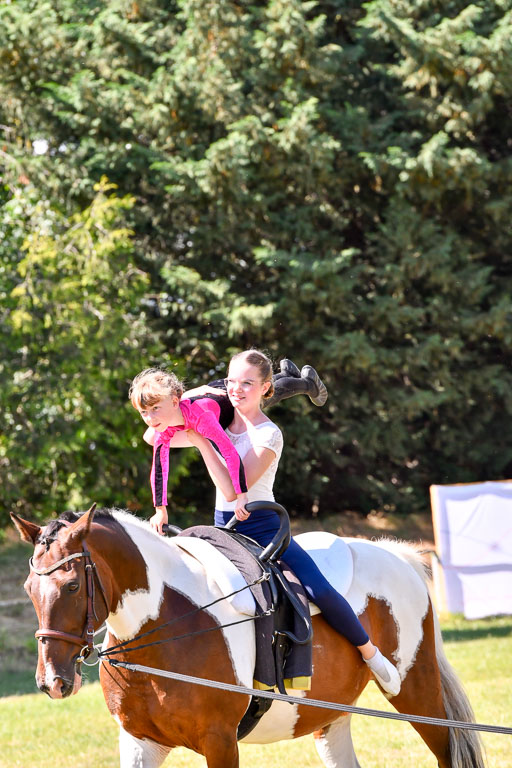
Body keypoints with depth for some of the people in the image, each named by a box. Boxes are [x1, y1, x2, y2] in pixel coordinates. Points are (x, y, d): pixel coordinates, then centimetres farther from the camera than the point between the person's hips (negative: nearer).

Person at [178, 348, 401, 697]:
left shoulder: (268, 435, -13)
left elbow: (233, 489, -23)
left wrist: (200, 440, -24)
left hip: (263, 527, -6)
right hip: (225, 529, 6)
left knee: (321, 591, -22)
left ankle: (370, 653, -1)